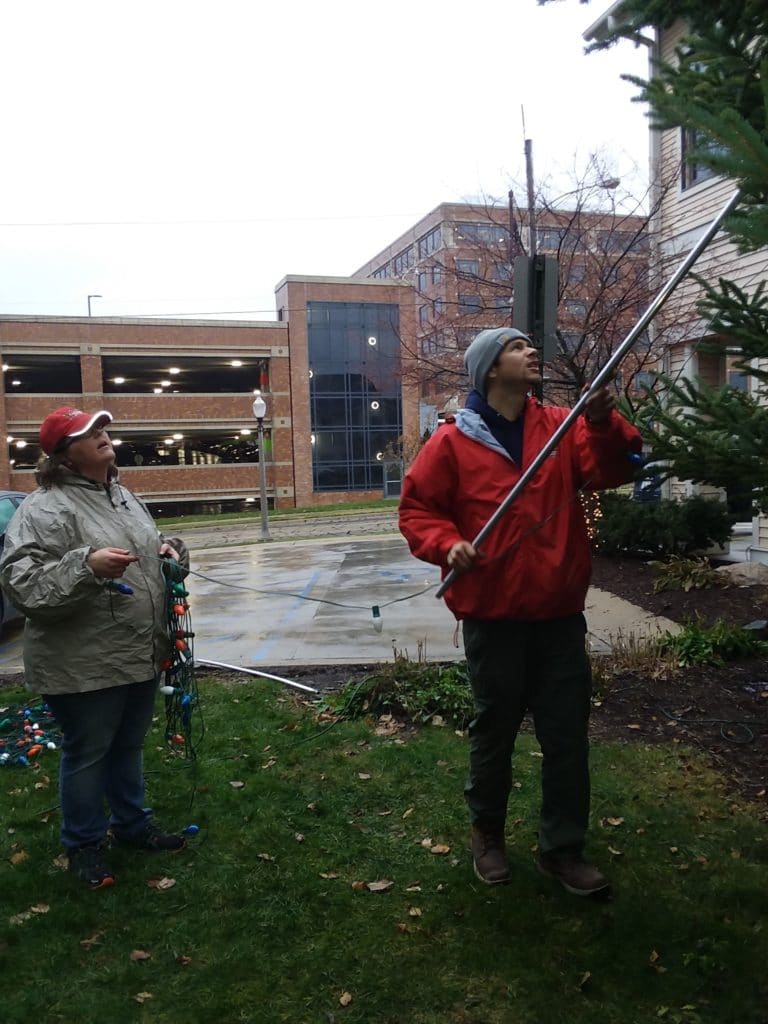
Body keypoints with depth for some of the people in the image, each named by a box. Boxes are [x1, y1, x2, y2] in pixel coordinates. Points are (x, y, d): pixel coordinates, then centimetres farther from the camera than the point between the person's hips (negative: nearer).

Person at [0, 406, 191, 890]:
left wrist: (169, 550, 2)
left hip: (141, 655, 7)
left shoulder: (123, 495, 10)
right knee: (88, 754, 11)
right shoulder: (45, 509, -16)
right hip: (85, 665, -7)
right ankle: (84, 845, 32)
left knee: (129, 746, 23)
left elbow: (150, 547, 25)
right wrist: (86, 565, -35)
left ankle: (133, 824, 42)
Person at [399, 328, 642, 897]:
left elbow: (609, 471, -8)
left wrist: (603, 423, -25)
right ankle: (487, 833, 38)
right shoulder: (452, 442, -4)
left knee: (568, 732, 10)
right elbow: (416, 509, -1)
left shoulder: (562, 426, 5)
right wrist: (448, 545, -18)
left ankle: (563, 848, 29)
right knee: (496, 727, 14)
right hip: (493, 613, -3)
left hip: (560, 611, 3)